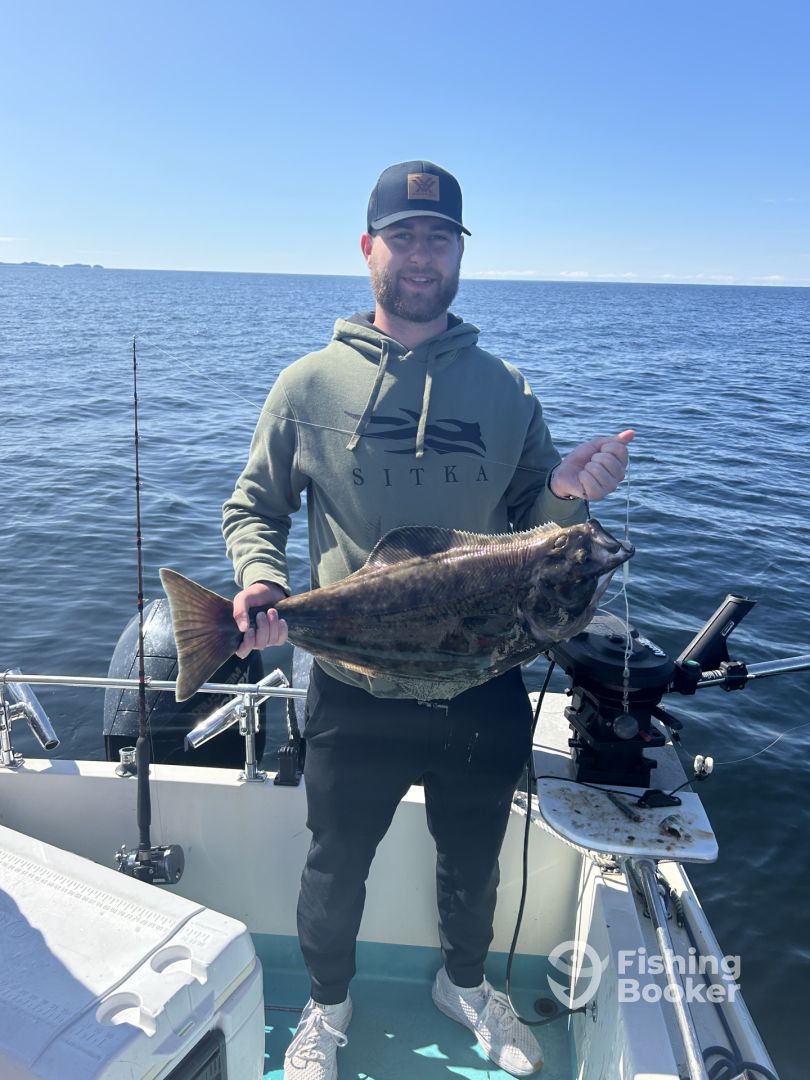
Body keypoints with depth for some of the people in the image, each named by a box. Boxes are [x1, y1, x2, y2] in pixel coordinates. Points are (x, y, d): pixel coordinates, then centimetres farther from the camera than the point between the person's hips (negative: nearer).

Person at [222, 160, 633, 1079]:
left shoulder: (506, 390, 0)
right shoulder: (311, 384, -5)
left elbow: (531, 522, 5)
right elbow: (252, 509, 2)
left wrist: (567, 494, -16)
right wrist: (260, 579, -18)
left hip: (484, 692, 2)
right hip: (354, 694, -1)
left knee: (473, 862, 24)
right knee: (337, 867, 19)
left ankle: (463, 983, 56)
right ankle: (327, 1005, 51)